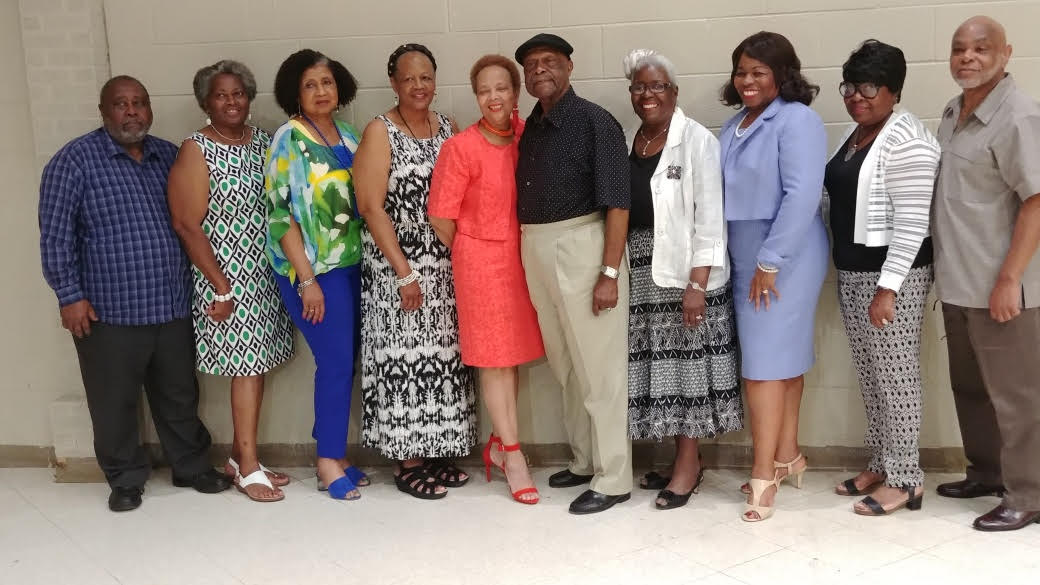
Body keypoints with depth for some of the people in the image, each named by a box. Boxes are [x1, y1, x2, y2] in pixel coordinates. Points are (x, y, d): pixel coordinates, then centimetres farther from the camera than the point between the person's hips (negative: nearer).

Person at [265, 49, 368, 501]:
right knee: (337, 361, -6)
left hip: (350, 263, 6)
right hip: (312, 268, -6)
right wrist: (307, 280, -16)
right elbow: (280, 214, -12)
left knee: (343, 361, 8)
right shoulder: (289, 139, -7)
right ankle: (329, 463, 7)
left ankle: (335, 456, 20)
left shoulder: (347, 136, 12)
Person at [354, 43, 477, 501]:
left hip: (446, 265, 6)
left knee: (443, 356, 9)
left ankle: (436, 453, 21)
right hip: (399, 266, -5)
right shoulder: (380, 132, -6)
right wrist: (404, 273, -16)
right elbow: (371, 207, -12)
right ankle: (408, 463, 10)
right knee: (405, 358, -1)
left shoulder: (447, 128, 9)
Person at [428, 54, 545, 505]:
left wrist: (527, 248, 5)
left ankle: (498, 443, 30)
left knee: (515, 353, 13)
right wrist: (471, 255, 3)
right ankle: (513, 458, 11)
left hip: (522, 255, 5)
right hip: (481, 260, -5)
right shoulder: (461, 147, -12)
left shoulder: (527, 136, 0)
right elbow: (441, 216, -8)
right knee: (494, 358, 2)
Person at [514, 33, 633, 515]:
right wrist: (530, 255, 5)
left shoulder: (594, 121, -8)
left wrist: (610, 272, -18)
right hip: (536, 253, 7)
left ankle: (613, 479, 10)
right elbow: (525, 196, 13)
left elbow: (617, 203, -13)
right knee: (566, 367, 16)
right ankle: (585, 461, 31)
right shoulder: (530, 128, 12)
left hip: (581, 249, -7)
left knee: (598, 367, 0)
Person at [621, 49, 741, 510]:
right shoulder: (628, 141, 11)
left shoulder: (697, 140, -7)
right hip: (640, 269, 6)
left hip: (683, 268, -6)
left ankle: (688, 463, 10)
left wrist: (697, 283, -18)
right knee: (658, 363, 9)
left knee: (686, 361, 0)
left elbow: (708, 217, -12)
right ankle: (681, 457, 21)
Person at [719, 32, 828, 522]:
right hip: (746, 259, 7)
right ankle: (787, 456, 22)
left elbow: (802, 196, -20)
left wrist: (770, 262, -20)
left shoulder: (797, 120, -11)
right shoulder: (734, 126, 12)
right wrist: (748, 262, 10)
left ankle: (764, 474, -2)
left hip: (785, 259, -7)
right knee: (784, 356, 13)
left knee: (765, 361, -7)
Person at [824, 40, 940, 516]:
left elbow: (912, 222, -21)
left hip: (892, 273, -9)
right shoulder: (853, 133, 12)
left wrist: (888, 287, -23)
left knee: (896, 375, -2)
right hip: (851, 271, 9)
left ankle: (906, 480, 8)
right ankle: (881, 464, 26)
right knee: (870, 375, 14)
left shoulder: (906, 141, -16)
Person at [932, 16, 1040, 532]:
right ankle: (987, 473, 34)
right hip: (957, 283, 8)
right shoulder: (953, 113, 10)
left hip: (998, 287, -8)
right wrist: (951, 273, 16)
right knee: (969, 387, 18)